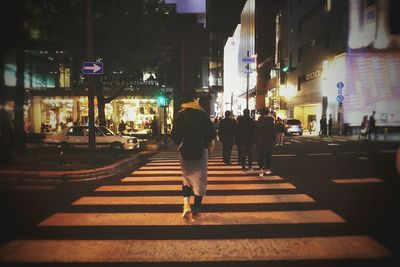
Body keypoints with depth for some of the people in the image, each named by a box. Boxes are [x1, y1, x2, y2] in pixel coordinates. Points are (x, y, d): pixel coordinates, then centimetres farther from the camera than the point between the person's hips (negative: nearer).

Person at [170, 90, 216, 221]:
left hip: (185, 152, 1)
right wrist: (206, 143, 10)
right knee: (199, 180, 8)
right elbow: (212, 133, -9)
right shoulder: (202, 114, -5)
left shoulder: (180, 115, -3)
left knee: (187, 178, 18)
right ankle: (196, 211, 12)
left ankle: (186, 204, -2)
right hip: (200, 151, -1)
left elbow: (174, 135, -6)